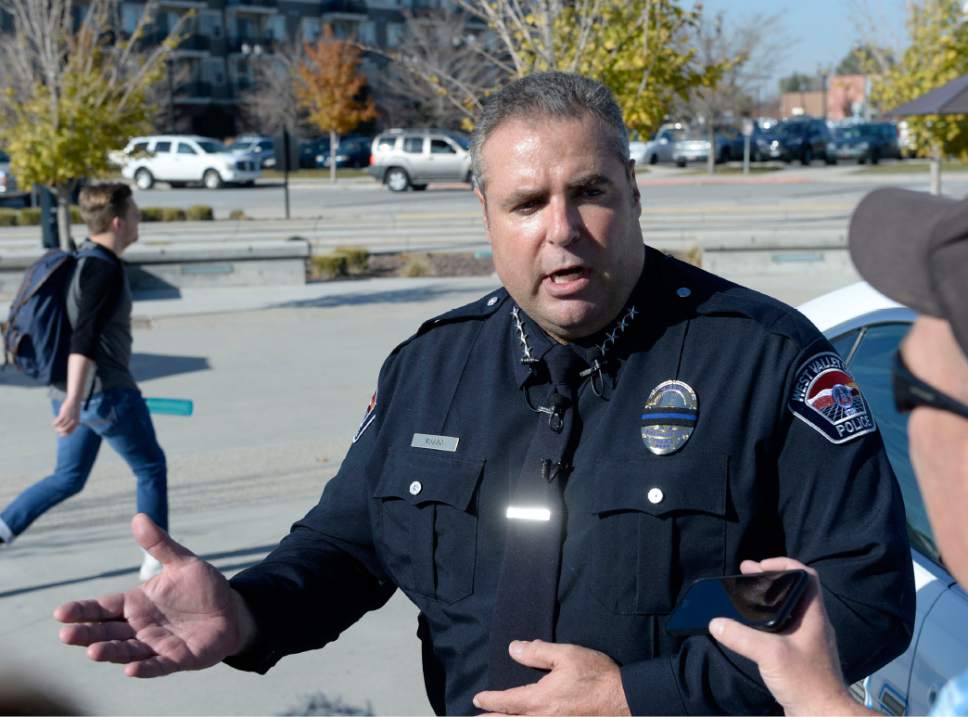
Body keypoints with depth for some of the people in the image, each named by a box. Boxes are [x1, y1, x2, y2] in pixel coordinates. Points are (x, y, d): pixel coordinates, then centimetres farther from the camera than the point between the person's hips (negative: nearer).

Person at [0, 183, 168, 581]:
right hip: (105, 392, -9)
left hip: (77, 391, 9)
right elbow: (84, 338, -27)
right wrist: (73, 401, -32)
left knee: (68, 477, 16)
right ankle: (158, 560, 15)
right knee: (151, 467, 7)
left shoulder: (85, 261, 12)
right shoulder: (105, 269, -18)